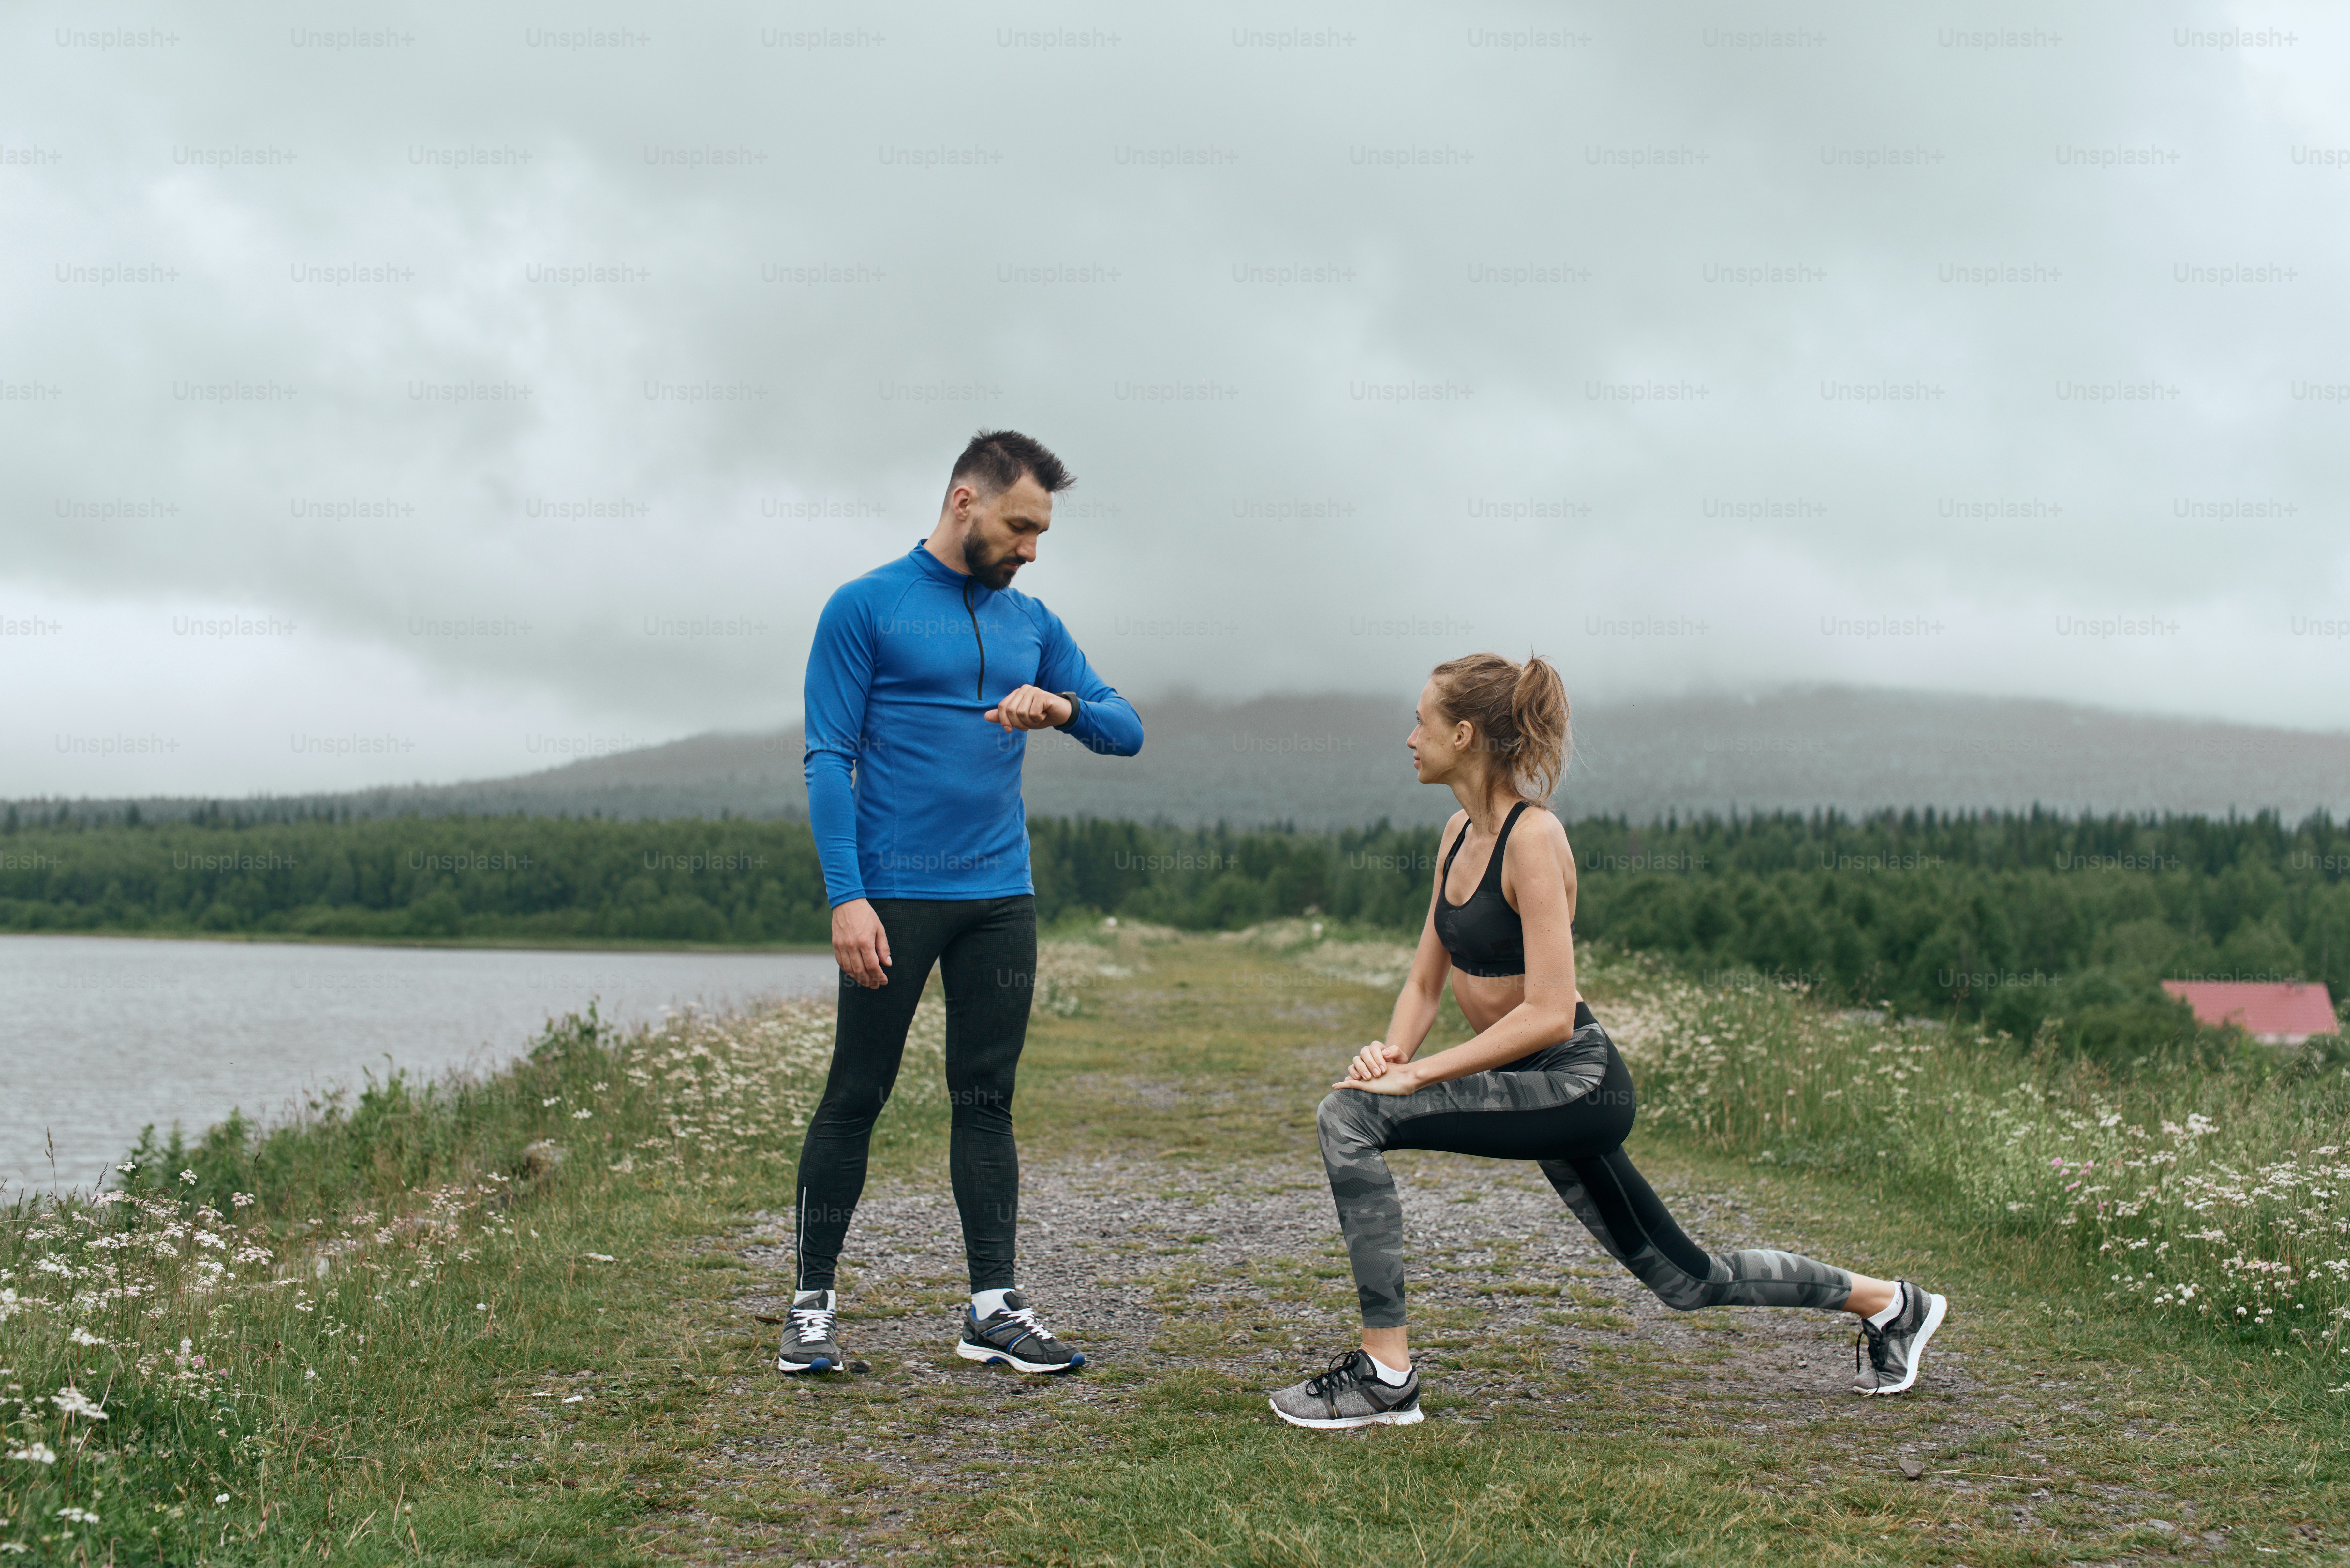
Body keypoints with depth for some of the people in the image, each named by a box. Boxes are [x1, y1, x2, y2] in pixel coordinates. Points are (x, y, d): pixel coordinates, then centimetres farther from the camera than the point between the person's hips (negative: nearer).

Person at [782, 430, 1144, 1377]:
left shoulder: (1031, 623, 12)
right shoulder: (866, 608, -3)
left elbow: (1127, 732, 12)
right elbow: (829, 762, -8)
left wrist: (1063, 707, -10)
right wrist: (846, 896, -16)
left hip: (1001, 897, 5)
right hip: (895, 896, -5)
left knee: (988, 1099, 7)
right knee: (855, 1097, 0)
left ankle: (994, 1308, 11)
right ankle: (813, 1304, 11)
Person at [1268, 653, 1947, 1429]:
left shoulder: (1532, 838, -18)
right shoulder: (1460, 833, 7)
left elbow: (1548, 1015, -24)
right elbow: (1426, 982, 11)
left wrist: (1415, 1075, -23)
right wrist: (1391, 1052, -9)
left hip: (1576, 1083, -9)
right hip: (1542, 1092, 9)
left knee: (1352, 1116, -23)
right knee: (1686, 1280, 20)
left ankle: (1385, 1375, -17)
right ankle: (1885, 1302, 38)